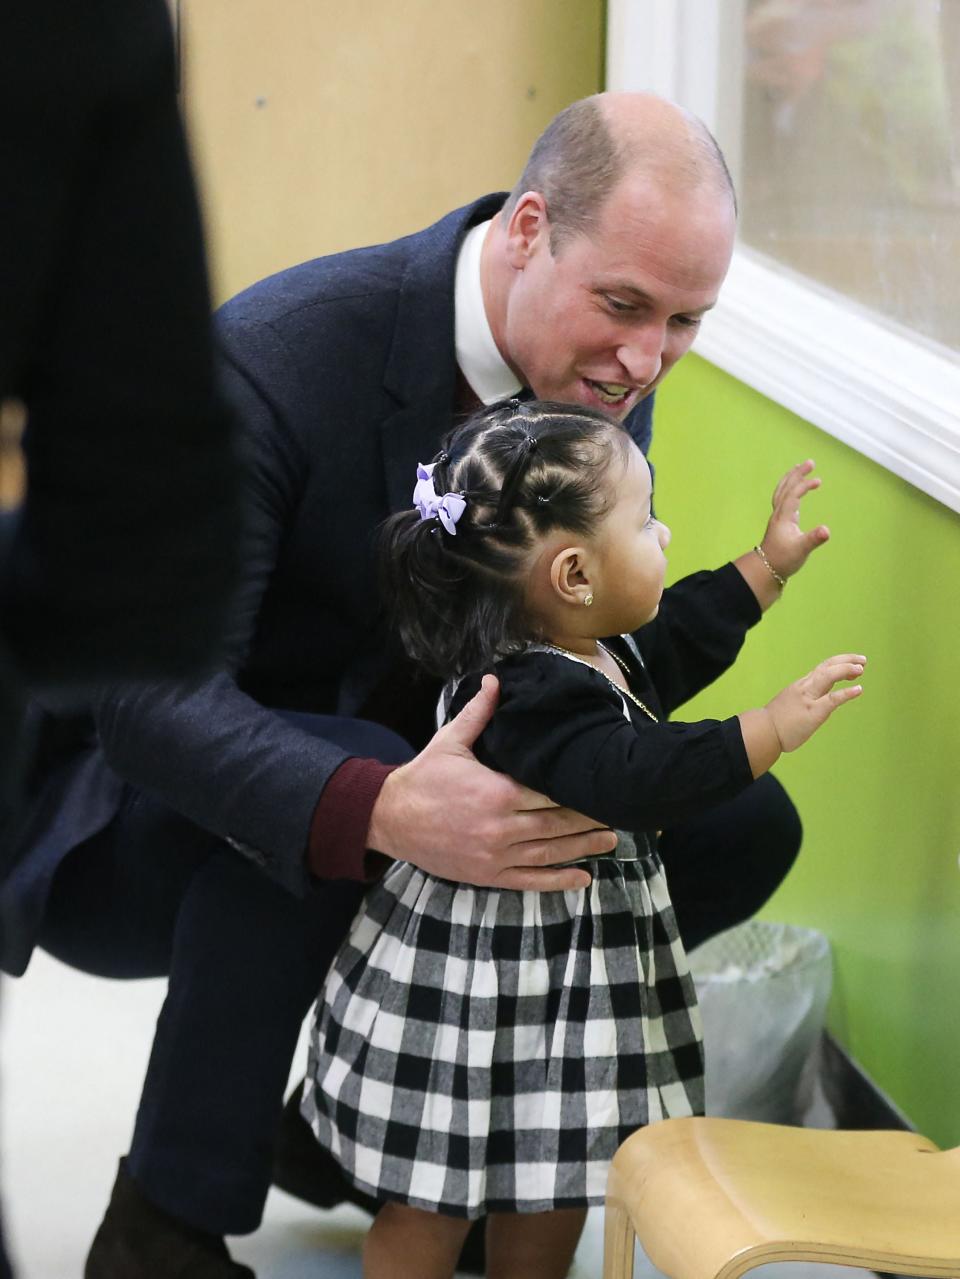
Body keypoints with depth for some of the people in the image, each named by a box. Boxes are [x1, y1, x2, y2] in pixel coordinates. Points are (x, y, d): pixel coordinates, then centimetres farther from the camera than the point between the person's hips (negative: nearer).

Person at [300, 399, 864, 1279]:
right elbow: (637, 778, -39)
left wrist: (769, 564, 25)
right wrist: (772, 730, -37)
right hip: (490, 974, -10)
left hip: (586, 961, 10)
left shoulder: (604, 648, 3)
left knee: (555, 1187, 21)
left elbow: (686, 629, 24)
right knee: (436, 1198, 5)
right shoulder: (528, 695, -29)